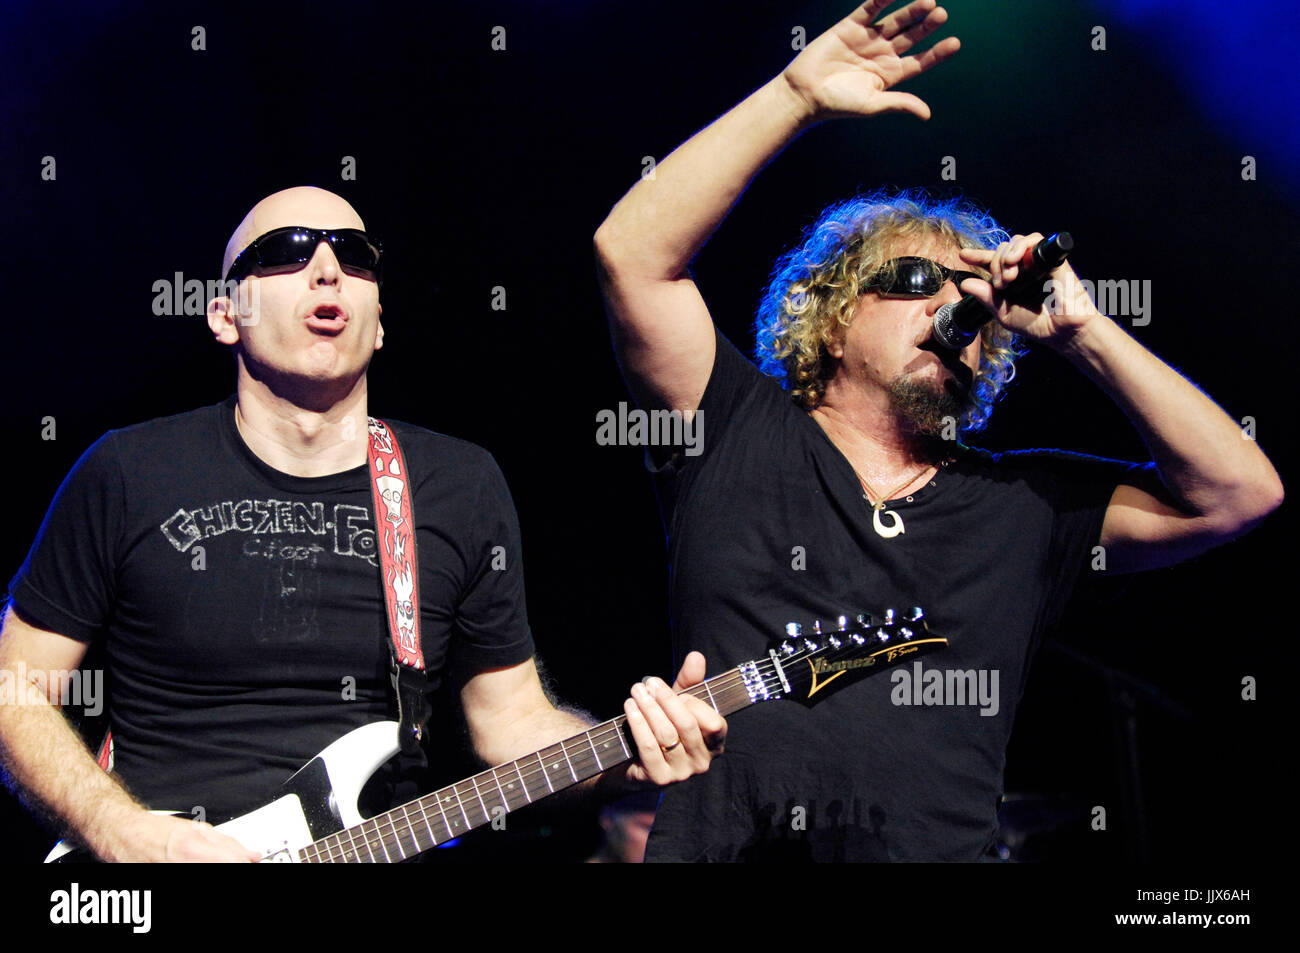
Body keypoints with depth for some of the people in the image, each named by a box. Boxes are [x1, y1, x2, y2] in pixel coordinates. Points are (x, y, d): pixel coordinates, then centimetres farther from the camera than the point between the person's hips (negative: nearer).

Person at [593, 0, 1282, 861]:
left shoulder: (1023, 502, 14)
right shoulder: (739, 435, 9)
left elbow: (1239, 492, 6)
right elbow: (633, 252, -1)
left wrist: (1076, 329, 4)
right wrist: (797, 97, -2)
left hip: (943, 850, 2)